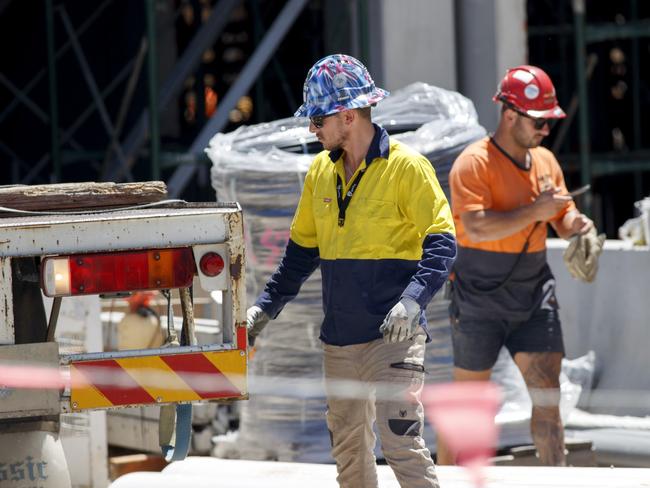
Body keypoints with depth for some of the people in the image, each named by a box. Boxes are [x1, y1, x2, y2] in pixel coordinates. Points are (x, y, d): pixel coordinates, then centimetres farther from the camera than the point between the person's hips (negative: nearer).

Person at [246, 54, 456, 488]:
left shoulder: (406, 167, -9)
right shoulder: (321, 171, 11)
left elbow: (442, 244, -12)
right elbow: (303, 248, 21)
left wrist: (413, 300, -26)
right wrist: (267, 306, 15)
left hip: (394, 335, -7)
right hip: (340, 338, 7)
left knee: (401, 440, -14)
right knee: (348, 445, 11)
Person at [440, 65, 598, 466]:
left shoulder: (546, 161, 7)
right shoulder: (474, 163, -15)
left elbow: (563, 216, 17)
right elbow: (476, 227, -27)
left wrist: (578, 224, -6)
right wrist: (534, 212, -28)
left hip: (534, 297, 6)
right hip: (479, 303, -5)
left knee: (548, 395, -4)